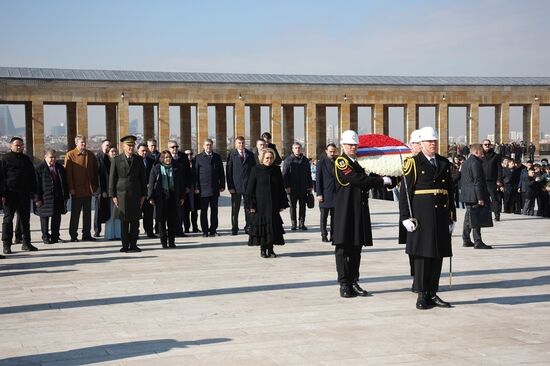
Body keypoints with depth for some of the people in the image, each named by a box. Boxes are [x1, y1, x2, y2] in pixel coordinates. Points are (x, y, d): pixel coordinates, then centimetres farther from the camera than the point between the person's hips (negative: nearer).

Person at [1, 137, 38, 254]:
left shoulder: (26, 159, 13)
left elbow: (32, 176, 17)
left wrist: (33, 190, 8)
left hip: (24, 194, 5)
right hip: (10, 194, -5)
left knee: (25, 219, 9)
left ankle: (26, 243, 16)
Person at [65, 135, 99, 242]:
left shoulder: (90, 155, 9)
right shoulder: (70, 155, -4)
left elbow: (95, 171, 12)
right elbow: (68, 173, -7)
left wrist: (95, 186, 7)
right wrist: (71, 188, -11)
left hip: (88, 189, 4)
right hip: (77, 190, -4)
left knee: (87, 213, 9)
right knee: (75, 214, 3)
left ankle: (86, 234, 17)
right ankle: (73, 235, 10)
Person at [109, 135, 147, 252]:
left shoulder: (139, 160, 9)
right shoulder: (116, 160, 4)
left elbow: (143, 178, 10)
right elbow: (112, 179, 3)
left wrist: (143, 194, 5)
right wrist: (113, 195, -3)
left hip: (135, 194, 2)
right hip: (122, 194, -2)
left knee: (135, 221, 2)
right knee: (123, 221, 0)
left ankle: (133, 245, 8)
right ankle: (125, 245, 6)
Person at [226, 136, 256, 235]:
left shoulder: (249, 154, 8)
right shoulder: (231, 155, 2)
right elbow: (228, 172, -1)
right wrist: (230, 186, -8)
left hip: (248, 185, 2)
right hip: (236, 186, -2)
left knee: (248, 208, 6)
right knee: (235, 208, 3)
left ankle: (248, 227, 13)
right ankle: (234, 228, 10)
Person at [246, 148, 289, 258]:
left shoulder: (276, 170, 5)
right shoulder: (256, 170, -4)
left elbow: (281, 188, 8)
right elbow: (250, 188, -3)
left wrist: (282, 204, 5)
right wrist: (251, 205, -8)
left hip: (273, 205, 3)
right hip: (260, 204, -3)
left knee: (273, 225, 3)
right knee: (261, 225, 0)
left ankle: (270, 249, 13)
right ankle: (263, 249, 10)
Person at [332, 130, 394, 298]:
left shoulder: (356, 163, 19)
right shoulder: (341, 162, -8)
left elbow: (364, 182, 12)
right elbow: (358, 180, -18)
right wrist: (382, 180, -11)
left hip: (359, 210, 8)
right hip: (345, 211, -8)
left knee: (356, 247, 9)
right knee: (343, 247, -2)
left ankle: (354, 283, 14)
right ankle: (344, 284, 2)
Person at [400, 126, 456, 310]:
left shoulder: (444, 163, 14)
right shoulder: (413, 163, -2)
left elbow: (450, 191, 17)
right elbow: (405, 192, -5)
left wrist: (452, 217, 13)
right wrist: (405, 217, -11)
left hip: (441, 216, 5)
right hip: (422, 215, -5)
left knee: (438, 255, 7)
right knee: (422, 254, -2)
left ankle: (433, 294, 15)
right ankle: (422, 295, 5)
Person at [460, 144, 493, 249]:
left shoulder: (465, 163, 15)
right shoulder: (476, 163, -15)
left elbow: (462, 180, 19)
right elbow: (478, 181, -19)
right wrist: (480, 198, -20)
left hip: (467, 196, 10)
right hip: (474, 196, -10)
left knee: (468, 217, 14)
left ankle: (466, 240, 19)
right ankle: (478, 242, -8)